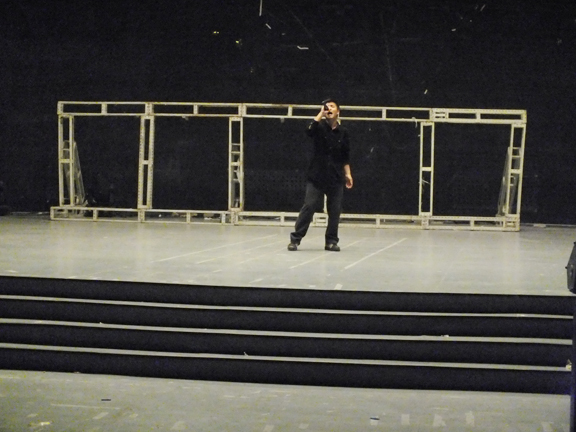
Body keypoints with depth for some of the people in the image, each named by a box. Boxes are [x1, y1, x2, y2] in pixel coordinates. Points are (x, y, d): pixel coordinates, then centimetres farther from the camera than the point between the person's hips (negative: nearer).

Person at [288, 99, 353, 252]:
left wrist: (348, 174, 7)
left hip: (336, 176, 3)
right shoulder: (320, 127, -2)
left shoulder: (343, 132, 6)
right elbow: (309, 131, -26)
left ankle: (331, 241, 15)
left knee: (335, 210, 3)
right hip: (317, 174, -3)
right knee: (309, 206, -7)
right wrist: (321, 114, -20)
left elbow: (345, 156, 11)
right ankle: (295, 239, -1)